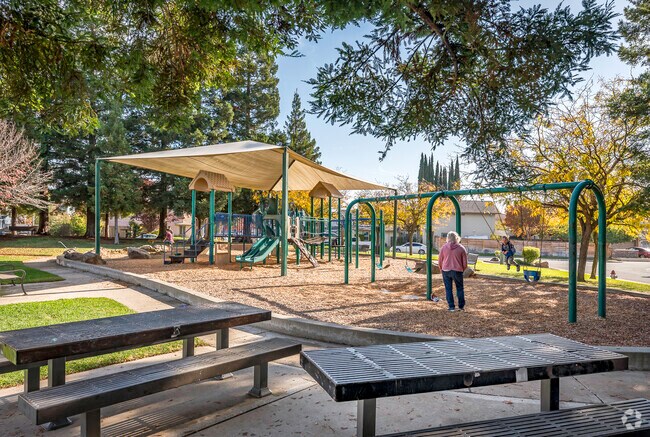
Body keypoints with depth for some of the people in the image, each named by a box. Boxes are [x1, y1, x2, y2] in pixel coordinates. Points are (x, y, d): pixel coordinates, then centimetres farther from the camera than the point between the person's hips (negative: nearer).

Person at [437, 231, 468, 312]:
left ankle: (451, 307, 9)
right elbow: (465, 262, 1)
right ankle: (461, 306, 18)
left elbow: (440, 260, 4)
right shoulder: (461, 248, -3)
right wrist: (462, 270, 18)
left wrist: (441, 269, 20)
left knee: (448, 289, 8)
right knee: (460, 288, 14)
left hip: (446, 271, 0)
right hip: (457, 271, 0)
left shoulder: (444, 247, -1)